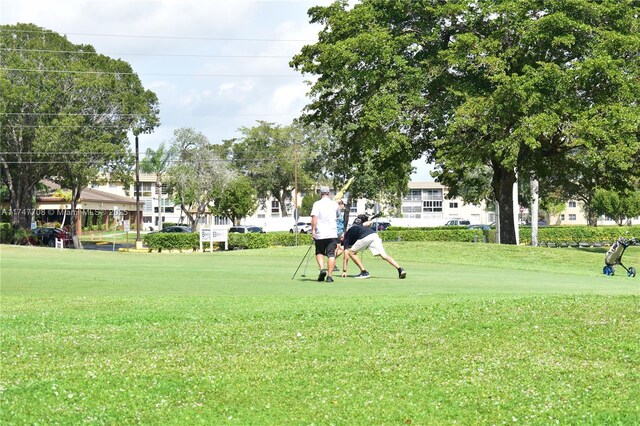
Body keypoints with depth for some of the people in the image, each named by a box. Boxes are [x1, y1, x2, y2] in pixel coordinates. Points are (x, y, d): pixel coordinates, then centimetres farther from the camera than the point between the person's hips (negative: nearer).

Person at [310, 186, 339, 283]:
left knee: (319, 252, 14)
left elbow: (314, 218, -13)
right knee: (331, 254, 2)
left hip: (320, 234, -1)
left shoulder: (317, 204, -3)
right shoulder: (335, 204, 8)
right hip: (332, 233, 1)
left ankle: (322, 268, -9)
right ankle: (329, 275, -5)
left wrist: (313, 230, -11)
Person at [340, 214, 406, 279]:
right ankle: (400, 269, -18)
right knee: (384, 255, 1)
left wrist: (344, 271, 20)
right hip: (374, 234, 5)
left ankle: (364, 272, 6)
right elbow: (369, 223, 24)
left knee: (351, 253, 15)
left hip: (364, 238, -5)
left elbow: (346, 257, 17)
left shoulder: (347, 237, 22)